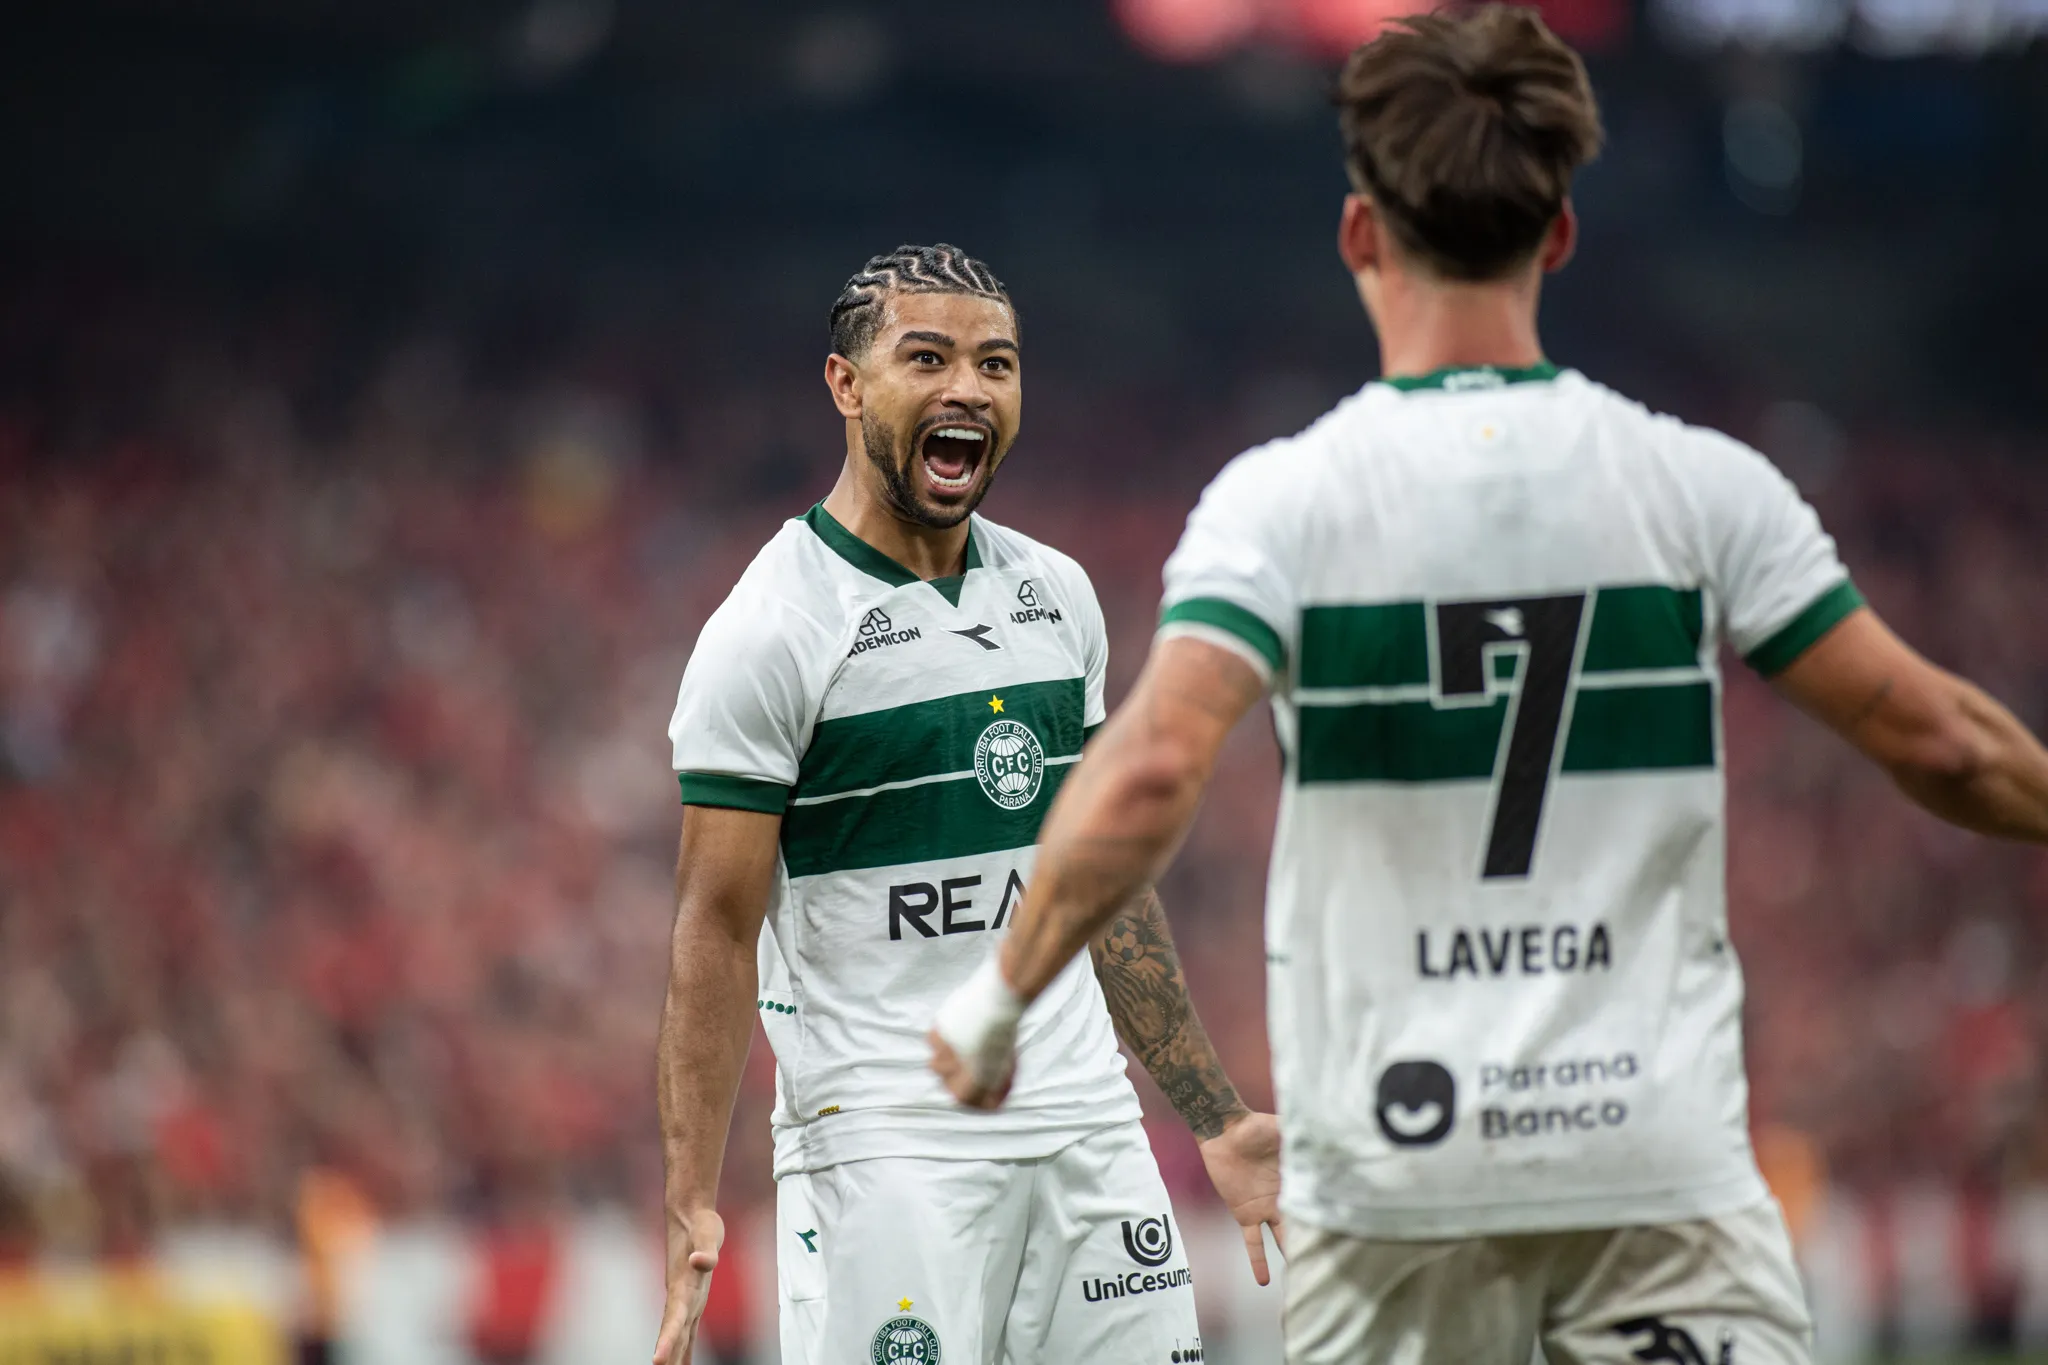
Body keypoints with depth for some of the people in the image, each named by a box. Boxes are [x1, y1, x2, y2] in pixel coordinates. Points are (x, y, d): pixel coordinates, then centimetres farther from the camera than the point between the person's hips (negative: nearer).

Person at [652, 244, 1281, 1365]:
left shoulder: (1056, 595, 12)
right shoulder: (772, 632, -8)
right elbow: (717, 928, -10)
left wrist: (1215, 1119, 18)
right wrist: (690, 1204, -18)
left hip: (1087, 1123, 6)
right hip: (884, 1145, -6)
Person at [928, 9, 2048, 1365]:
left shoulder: (1283, 500, -4)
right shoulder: (1698, 484, 0)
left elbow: (1153, 772, -16)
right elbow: (1934, 737, 1)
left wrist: (1000, 995, -5)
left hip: (1387, 1166, 0)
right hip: (1662, 1158, 0)